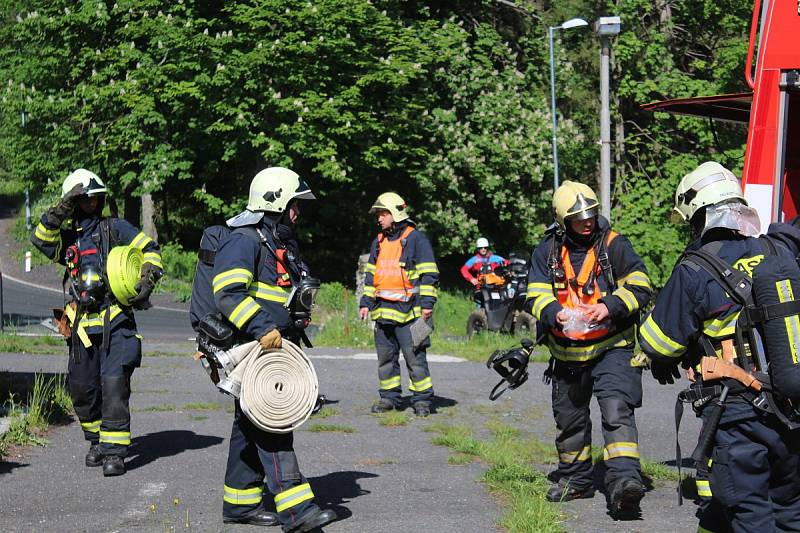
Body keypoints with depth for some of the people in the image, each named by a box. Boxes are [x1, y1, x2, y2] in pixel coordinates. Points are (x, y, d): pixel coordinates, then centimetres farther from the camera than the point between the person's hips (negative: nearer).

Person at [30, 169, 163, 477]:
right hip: (83, 325, 4)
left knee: (114, 384, -13)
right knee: (82, 389, 9)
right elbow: (41, 239, -5)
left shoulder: (115, 228, 7)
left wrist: (147, 280, -7)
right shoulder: (67, 237, 14)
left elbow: (150, 249, 9)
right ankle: (96, 440, 29)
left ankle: (114, 450, -10)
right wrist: (63, 209, -13)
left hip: (116, 322, -4)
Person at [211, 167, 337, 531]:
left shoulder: (279, 242, 20)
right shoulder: (244, 240, -13)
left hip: (272, 348, 10)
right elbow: (228, 293, -24)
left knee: (252, 426, 13)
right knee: (272, 426, -14)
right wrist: (262, 329, -29)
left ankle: (240, 502, 20)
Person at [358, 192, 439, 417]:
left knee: (415, 357, -7)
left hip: (408, 311, -7)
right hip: (382, 310, 7)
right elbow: (371, 274, 25)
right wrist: (366, 302, 18)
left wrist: (427, 304, -12)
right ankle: (389, 397, 18)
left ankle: (422, 400, -1)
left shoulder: (416, 239, -3)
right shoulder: (379, 242, 18)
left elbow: (429, 275, -6)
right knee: (385, 357, 10)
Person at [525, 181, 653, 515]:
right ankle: (575, 479, 37)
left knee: (617, 411, -22)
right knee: (569, 418, 18)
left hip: (612, 347, -4)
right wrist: (555, 313, -22)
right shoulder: (547, 252, 2)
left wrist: (610, 306, -26)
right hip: (567, 351, 4)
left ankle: (624, 479, -29)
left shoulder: (615, 245, -6)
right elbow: (536, 295, -1)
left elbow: (639, 287, -10)